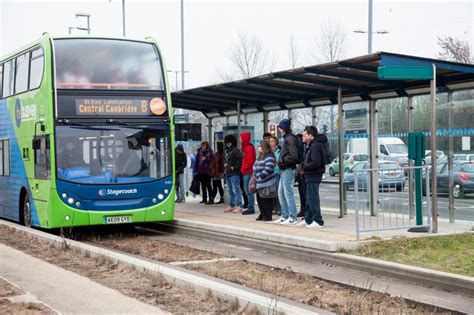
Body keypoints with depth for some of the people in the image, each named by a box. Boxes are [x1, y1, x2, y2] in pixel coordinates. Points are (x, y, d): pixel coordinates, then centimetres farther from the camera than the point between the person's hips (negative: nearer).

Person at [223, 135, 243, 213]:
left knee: (236, 190, -10)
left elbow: (240, 159, -23)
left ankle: (239, 206, -9)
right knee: (230, 191, 14)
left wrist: (234, 167, -19)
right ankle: (232, 206, 21)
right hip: (228, 174, 10)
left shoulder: (235, 150, -10)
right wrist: (225, 164, 12)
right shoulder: (228, 151, 19)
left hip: (234, 174, -10)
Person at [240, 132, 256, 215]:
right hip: (245, 172, 10)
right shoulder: (245, 147, 18)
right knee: (246, 190, 12)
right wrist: (243, 169, 11)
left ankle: (251, 208, -5)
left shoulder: (249, 148, -13)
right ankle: (250, 208, 16)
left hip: (248, 172, -10)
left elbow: (250, 161, -19)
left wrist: (243, 168, -12)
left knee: (248, 190, -8)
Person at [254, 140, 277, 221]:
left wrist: (261, 176, -20)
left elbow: (268, 169, -22)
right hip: (260, 183, 10)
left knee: (266, 201, -4)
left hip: (267, 184, -10)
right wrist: (255, 175, 13)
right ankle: (262, 215, 24)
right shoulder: (261, 157, 18)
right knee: (259, 199, 14)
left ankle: (267, 216, 2)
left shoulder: (269, 157, -13)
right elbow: (256, 168, 26)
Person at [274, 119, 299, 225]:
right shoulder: (286, 138, 16)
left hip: (288, 170, -10)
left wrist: (282, 160, -10)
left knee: (288, 193, -6)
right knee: (281, 193, 13)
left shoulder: (290, 139, -14)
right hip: (284, 170, 10)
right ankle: (284, 216, 20)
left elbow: (294, 156, -22)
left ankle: (292, 218, -2)